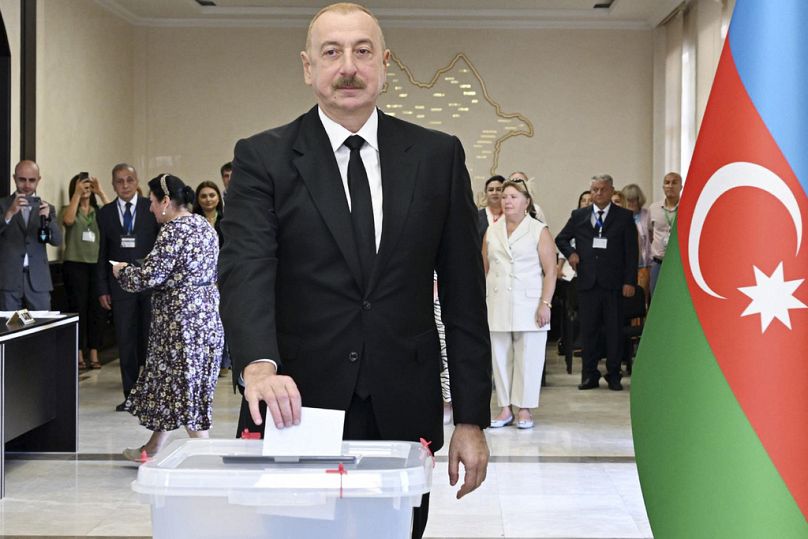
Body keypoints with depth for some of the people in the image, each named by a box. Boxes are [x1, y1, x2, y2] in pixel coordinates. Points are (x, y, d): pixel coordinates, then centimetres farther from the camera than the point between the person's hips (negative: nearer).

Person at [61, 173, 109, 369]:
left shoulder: (99, 211, 12)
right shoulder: (69, 210, 6)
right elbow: (68, 220, -17)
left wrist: (101, 192, -10)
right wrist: (77, 194, -15)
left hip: (97, 265, 2)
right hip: (75, 265, -2)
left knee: (96, 309, 2)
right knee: (78, 309, 0)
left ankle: (94, 355, 9)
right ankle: (78, 355, 5)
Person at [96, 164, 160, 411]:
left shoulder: (152, 208, 1)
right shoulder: (105, 213, 7)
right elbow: (102, 253, 9)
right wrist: (102, 289, 4)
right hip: (120, 285, 2)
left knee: (152, 339, 3)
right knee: (125, 342, 4)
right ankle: (131, 395, 12)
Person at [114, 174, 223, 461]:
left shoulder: (174, 231, -17)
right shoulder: (203, 225, 11)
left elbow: (149, 276, -20)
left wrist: (122, 270, 0)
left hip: (182, 319, -10)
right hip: (207, 315, 10)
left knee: (183, 386, -2)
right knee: (172, 382, 17)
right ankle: (152, 449, 29)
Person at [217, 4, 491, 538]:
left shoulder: (438, 156, 5)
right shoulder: (263, 158, 1)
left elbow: (463, 292, 5)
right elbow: (246, 270, -14)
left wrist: (472, 418, 1)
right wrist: (259, 366, -33)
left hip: (403, 414, 2)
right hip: (296, 409, -1)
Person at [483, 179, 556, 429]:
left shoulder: (539, 231, 1)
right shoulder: (492, 232, 13)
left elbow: (550, 271, -3)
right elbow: (484, 269, 15)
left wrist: (545, 304, -12)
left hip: (528, 304, -4)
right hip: (497, 304, 4)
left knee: (528, 358, -3)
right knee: (500, 357, 5)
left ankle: (524, 410, 6)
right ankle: (505, 409, 13)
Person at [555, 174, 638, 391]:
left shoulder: (624, 217, 5)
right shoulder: (579, 216, 11)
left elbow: (631, 251, 2)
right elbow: (561, 239, 22)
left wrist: (630, 281, -6)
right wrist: (570, 252, 1)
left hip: (613, 283, -2)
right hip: (587, 281, 2)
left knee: (614, 330, 3)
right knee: (588, 329, 4)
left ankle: (614, 375, 12)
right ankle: (589, 374, 12)